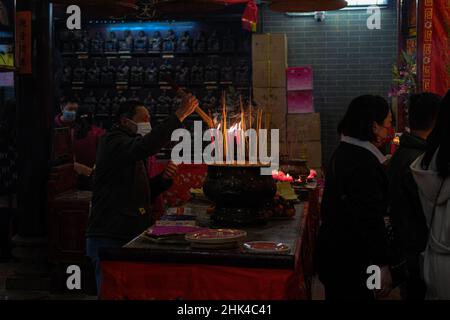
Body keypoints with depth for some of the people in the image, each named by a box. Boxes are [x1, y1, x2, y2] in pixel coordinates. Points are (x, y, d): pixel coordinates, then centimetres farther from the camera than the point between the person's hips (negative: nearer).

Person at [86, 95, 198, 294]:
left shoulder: (132, 152, 22)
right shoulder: (114, 142, -9)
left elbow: (142, 194, 24)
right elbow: (145, 147, -31)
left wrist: (163, 179, 5)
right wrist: (180, 115, -30)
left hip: (129, 237, 10)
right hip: (109, 240, -10)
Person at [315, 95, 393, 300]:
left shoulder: (343, 152, 10)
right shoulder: (365, 162, -21)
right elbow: (371, 218, -23)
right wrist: (382, 264, -20)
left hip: (332, 250, 10)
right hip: (351, 260, -10)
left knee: (337, 294, 18)